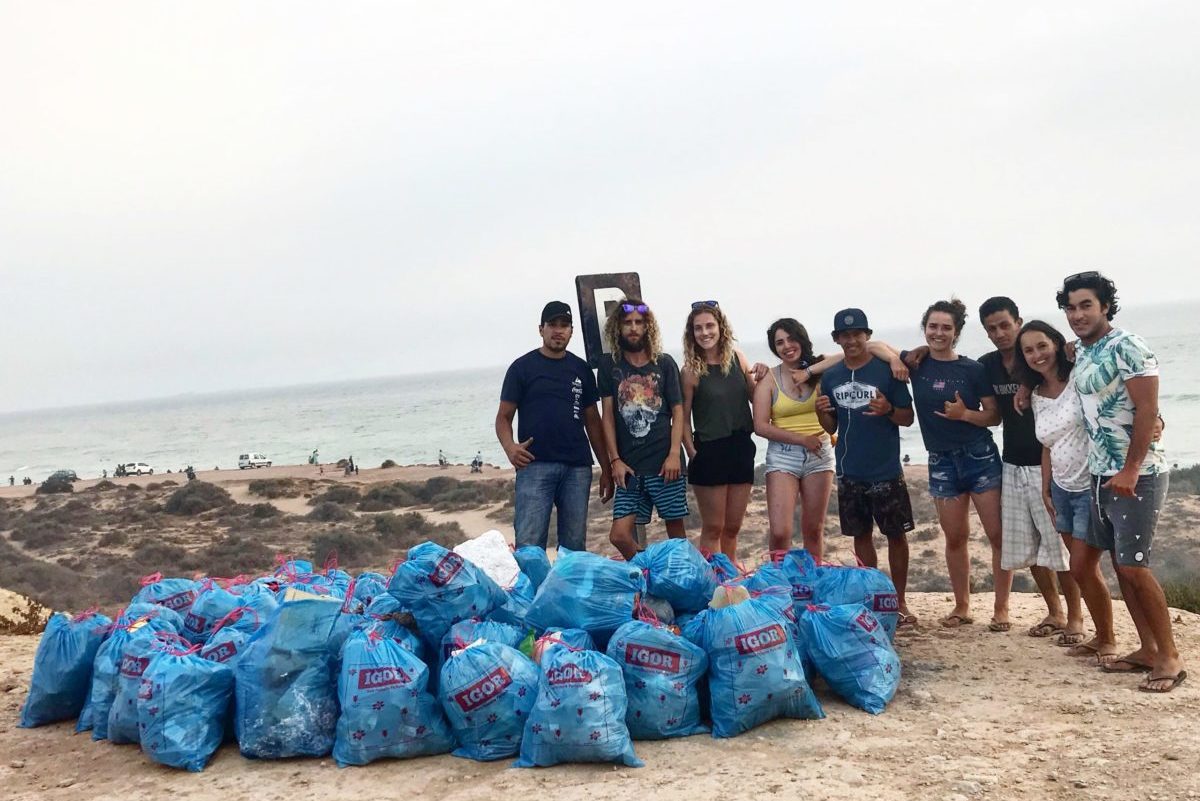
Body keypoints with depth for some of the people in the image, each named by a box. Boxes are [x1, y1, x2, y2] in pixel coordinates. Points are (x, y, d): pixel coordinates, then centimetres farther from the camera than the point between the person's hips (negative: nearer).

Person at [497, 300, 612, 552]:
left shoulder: (581, 369, 14)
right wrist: (509, 447, -18)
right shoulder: (523, 367, 4)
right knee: (529, 545, -10)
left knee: (574, 546, 6)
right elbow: (504, 416, 3)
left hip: (578, 468, 3)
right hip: (535, 465, -3)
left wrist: (605, 468, 11)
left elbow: (592, 421, 16)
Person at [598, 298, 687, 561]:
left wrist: (674, 454, -7)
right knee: (619, 536, -6)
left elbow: (678, 412, 5)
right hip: (629, 467, 1)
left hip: (664, 463, -1)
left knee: (675, 529, 1)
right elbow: (607, 415, 6)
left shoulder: (664, 364, 6)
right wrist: (615, 460, -1)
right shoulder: (609, 365, 8)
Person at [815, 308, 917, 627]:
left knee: (896, 535, 3)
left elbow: (908, 418, -3)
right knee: (860, 535, 11)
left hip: (886, 471, -4)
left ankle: (899, 601, 14)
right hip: (849, 472, 4)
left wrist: (888, 409, -23)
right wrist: (821, 412, -9)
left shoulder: (887, 370, -6)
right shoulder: (830, 377, 6)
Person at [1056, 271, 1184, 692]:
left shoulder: (1128, 348, -14)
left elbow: (1147, 411, -19)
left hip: (1136, 475, -8)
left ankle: (1170, 657, 3)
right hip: (1101, 474, 8)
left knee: (1133, 567, -8)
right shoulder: (1081, 351, 9)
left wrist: (1130, 472, -22)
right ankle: (1147, 649, 19)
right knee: (1119, 563, 10)